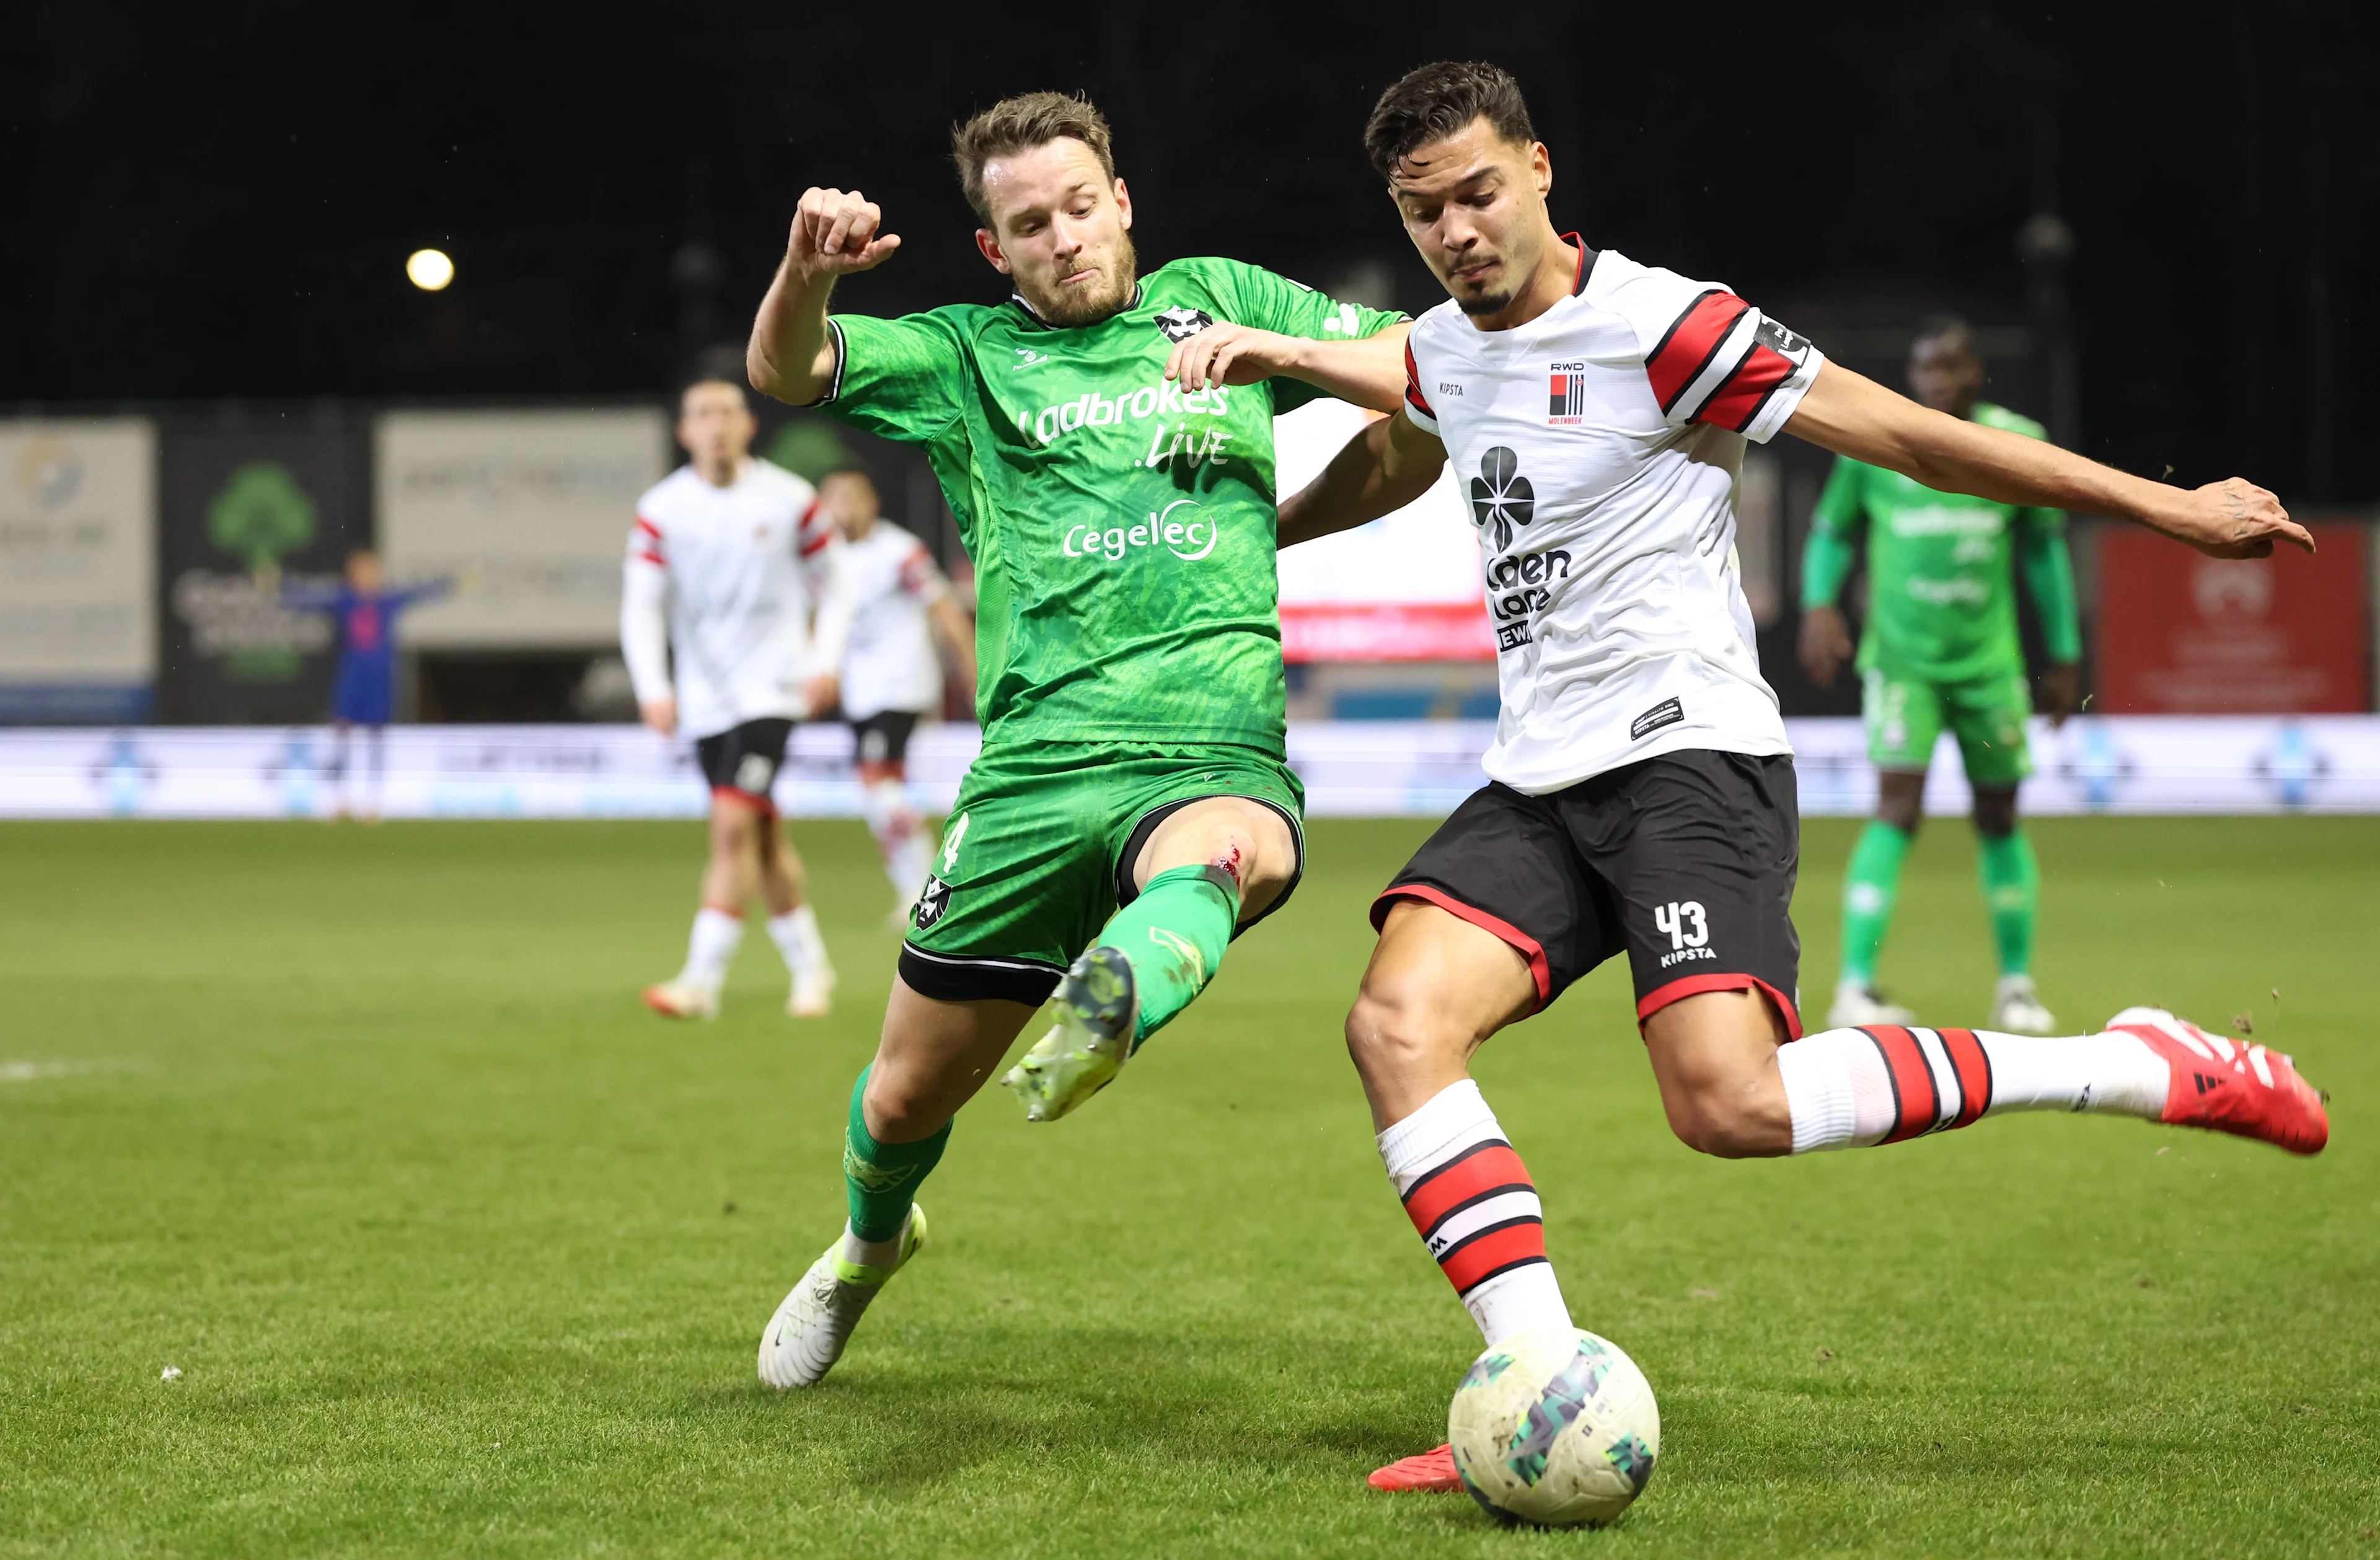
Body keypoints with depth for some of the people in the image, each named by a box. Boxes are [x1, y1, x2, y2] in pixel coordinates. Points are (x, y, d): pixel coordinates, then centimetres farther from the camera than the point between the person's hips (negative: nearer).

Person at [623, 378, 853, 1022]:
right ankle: (810, 966, 26)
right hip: (705, 697, 3)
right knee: (764, 841, 9)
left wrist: (825, 662, -6)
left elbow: (832, 583, 7)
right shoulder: (661, 509, -2)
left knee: (733, 825, -17)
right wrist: (654, 689, -17)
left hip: (772, 685, -3)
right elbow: (641, 605, -4)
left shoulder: (791, 500, -3)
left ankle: (702, 980, -17)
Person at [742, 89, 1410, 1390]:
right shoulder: (966, 355, 15)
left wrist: (1277, 350, -2)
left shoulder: (1218, 300, 18)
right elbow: (784, 373, -1)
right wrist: (807, 274, -23)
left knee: (1221, 856, -40)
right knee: (910, 1095, 11)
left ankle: (1115, 1002, -70)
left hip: (1219, 755, -1)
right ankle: (870, 1243, 42)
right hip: (1035, 765, 1)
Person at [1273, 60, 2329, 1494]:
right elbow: (1394, 460, 39)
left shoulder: (1656, 324, -9)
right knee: (1398, 1023, -19)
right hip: (1540, 785, 7)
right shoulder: (1440, 353, 13)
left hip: (1689, 751, -7)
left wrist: (2169, 507, -8)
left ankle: (2151, 1070, -10)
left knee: (1734, 1106, -26)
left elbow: (1907, 436, -8)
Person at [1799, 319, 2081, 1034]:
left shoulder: (2018, 443, 1)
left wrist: (2064, 655, 14)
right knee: (1898, 809, -17)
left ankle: (2016, 985, 25)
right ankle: (1855, 987, -18)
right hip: (1902, 658, -2)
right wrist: (1819, 603, -9)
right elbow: (1832, 529, 9)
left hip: (1989, 661, 3)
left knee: (1998, 818, 10)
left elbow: (2044, 545, 12)